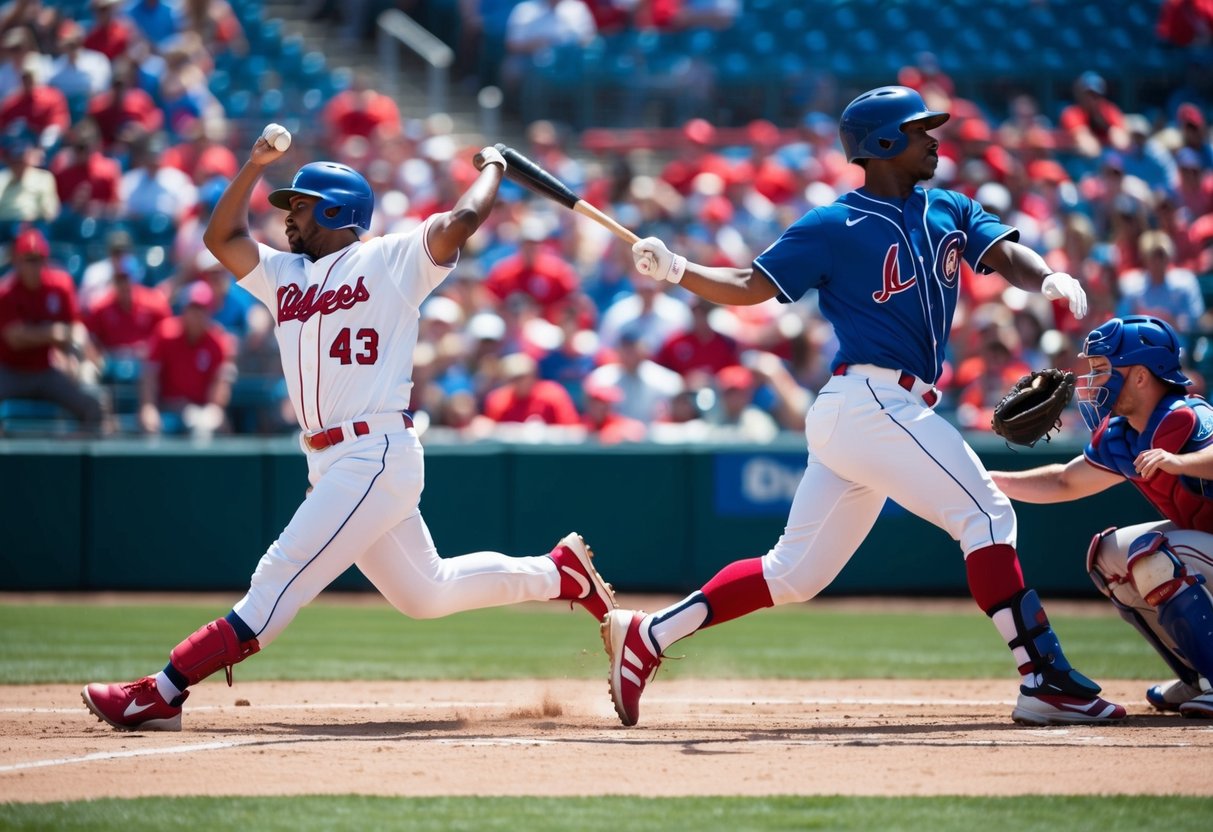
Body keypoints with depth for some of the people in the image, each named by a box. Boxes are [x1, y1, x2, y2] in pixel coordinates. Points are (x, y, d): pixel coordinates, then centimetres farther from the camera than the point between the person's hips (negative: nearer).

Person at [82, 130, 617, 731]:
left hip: (377, 455, -9)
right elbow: (221, 237, 17)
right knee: (425, 594, 15)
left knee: (279, 585, -13)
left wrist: (492, 169, 5)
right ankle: (560, 571, 27)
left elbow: (463, 219, -13)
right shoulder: (285, 275, 20)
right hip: (332, 466, 9)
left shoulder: (389, 261, -3)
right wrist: (256, 165, 9)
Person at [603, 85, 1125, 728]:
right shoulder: (834, 227, -3)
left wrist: (1048, 280, -20)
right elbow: (749, 286, -3)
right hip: (872, 401, -8)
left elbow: (1006, 255, 2)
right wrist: (676, 270, -20)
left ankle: (647, 635, 15)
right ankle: (1045, 680, -16)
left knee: (795, 572, 10)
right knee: (986, 514, -13)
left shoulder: (949, 211, 16)